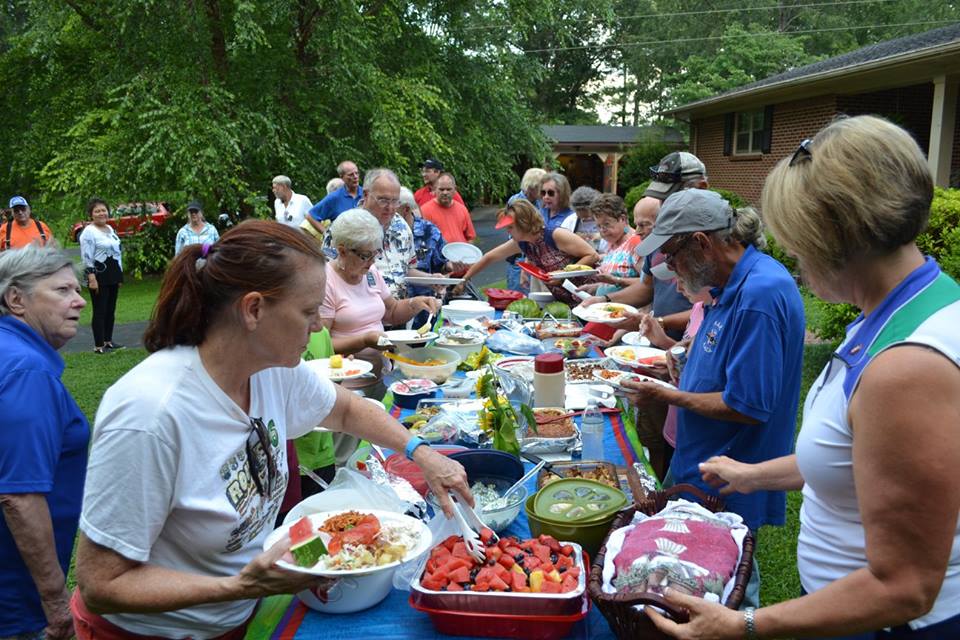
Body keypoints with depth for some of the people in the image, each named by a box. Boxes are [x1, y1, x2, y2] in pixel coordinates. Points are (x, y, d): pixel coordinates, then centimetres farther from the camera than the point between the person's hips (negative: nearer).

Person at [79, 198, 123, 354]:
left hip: (112, 274, 8)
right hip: (99, 275, -8)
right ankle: (98, 345, 0)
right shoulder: (89, 231, -9)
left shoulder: (110, 229, 15)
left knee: (111, 310, 12)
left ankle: (108, 341, 21)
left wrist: (119, 275, 19)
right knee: (100, 311, -5)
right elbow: (87, 257, -15)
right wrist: (91, 278, -21)